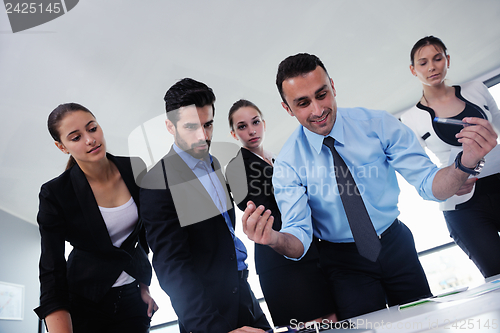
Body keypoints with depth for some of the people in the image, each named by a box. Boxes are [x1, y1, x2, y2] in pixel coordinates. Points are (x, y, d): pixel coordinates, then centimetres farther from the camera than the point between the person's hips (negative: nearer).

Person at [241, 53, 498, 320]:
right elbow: (299, 237, -20)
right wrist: (274, 239, -44)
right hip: (345, 263, -2)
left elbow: (428, 183, -15)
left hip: (398, 247, 2)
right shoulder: (288, 163, -17)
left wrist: (466, 163, -36)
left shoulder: (378, 124, -14)